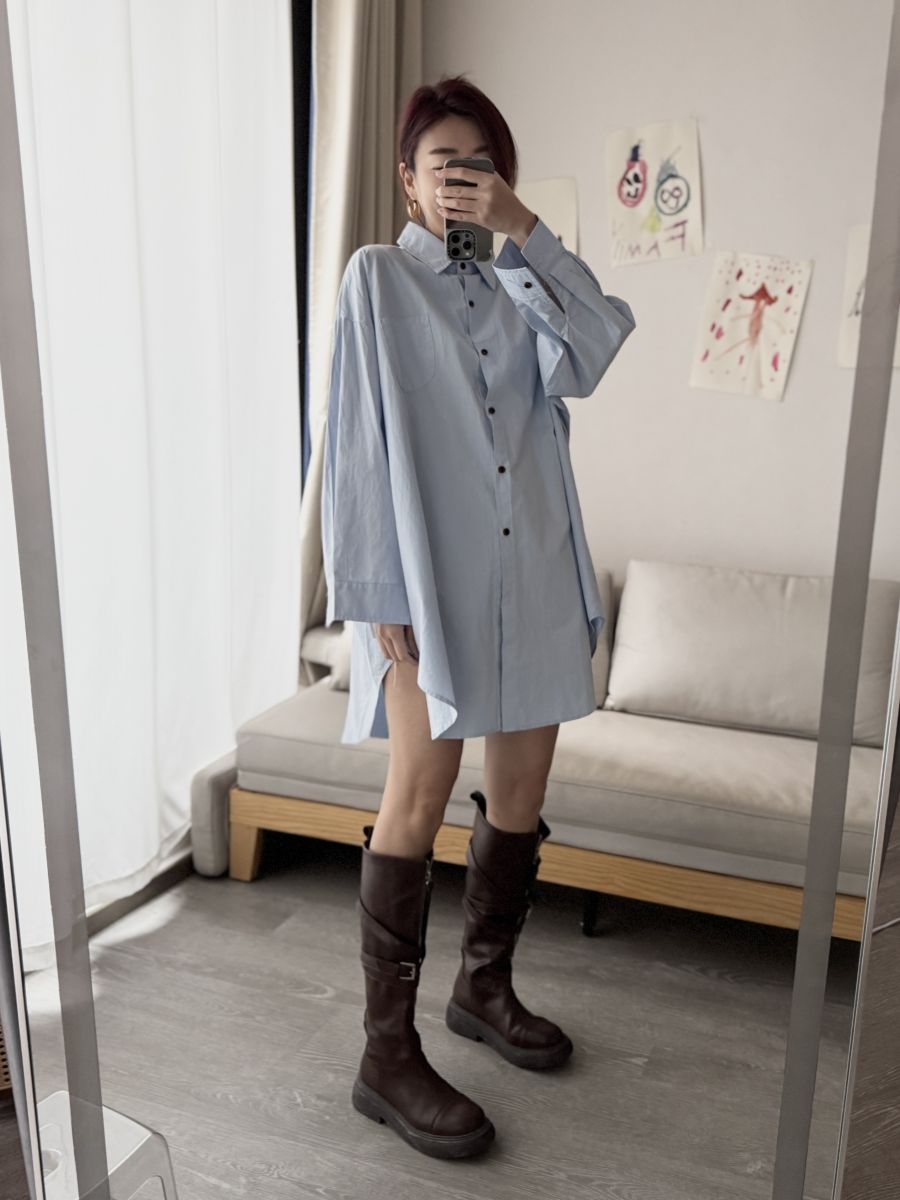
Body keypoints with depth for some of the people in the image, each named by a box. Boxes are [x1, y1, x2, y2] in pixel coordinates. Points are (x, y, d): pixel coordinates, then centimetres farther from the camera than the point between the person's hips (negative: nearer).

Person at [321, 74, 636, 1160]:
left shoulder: (517, 286, 16)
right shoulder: (379, 276, 2)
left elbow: (592, 356, -4)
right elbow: (360, 441, -6)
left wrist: (525, 228, -9)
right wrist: (381, 597, -13)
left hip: (532, 573, 6)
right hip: (432, 573, -5)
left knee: (522, 789, 11)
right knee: (420, 800, -5)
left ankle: (484, 987, 32)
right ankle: (387, 1059, 9)